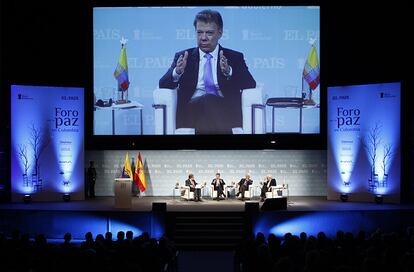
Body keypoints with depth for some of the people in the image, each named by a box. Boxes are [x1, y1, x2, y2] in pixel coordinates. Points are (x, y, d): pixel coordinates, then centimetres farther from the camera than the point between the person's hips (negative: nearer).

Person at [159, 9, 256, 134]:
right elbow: (163, 85, 7)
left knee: (210, 100, -33)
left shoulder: (235, 58, 15)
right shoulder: (182, 57, 17)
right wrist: (177, 72, -15)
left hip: (226, 111, 0)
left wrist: (228, 72, -19)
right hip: (191, 112, 0)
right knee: (206, 100, -33)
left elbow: (250, 85, 0)